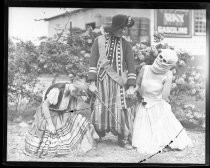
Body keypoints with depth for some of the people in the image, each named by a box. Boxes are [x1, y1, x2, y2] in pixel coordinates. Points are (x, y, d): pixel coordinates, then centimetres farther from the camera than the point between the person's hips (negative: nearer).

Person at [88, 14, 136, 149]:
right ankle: (98, 135, 16)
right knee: (100, 109, -2)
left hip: (119, 82, 0)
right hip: (101, 81, 0)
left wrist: (131, 86, -6)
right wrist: (92, 83, -7)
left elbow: (131, 66, 2)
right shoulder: (99, 41, 4)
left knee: (120, 110, -2)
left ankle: (123, 139, 10)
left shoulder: (126, 44, 6)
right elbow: (93, 62, 0)